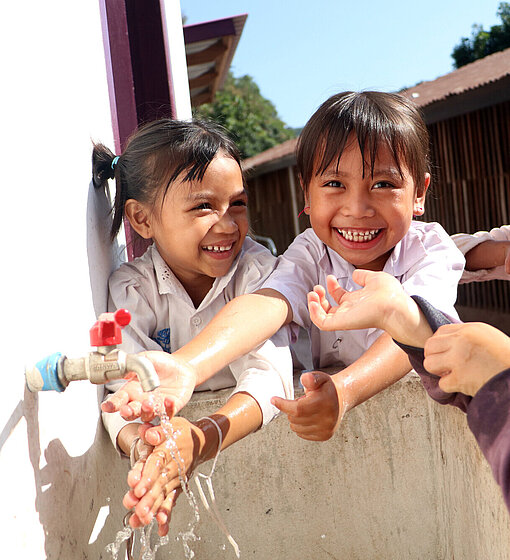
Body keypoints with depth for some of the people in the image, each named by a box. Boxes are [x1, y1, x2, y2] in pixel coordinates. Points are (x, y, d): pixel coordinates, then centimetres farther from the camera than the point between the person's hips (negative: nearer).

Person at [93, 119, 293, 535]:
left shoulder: (256, 269, -12)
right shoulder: (130, 288, -9)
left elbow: (270, 374, -25)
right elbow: (125, 385, -20)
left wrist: (202, 438, -44)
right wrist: (140, 442, -44)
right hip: (173, 428, 1)